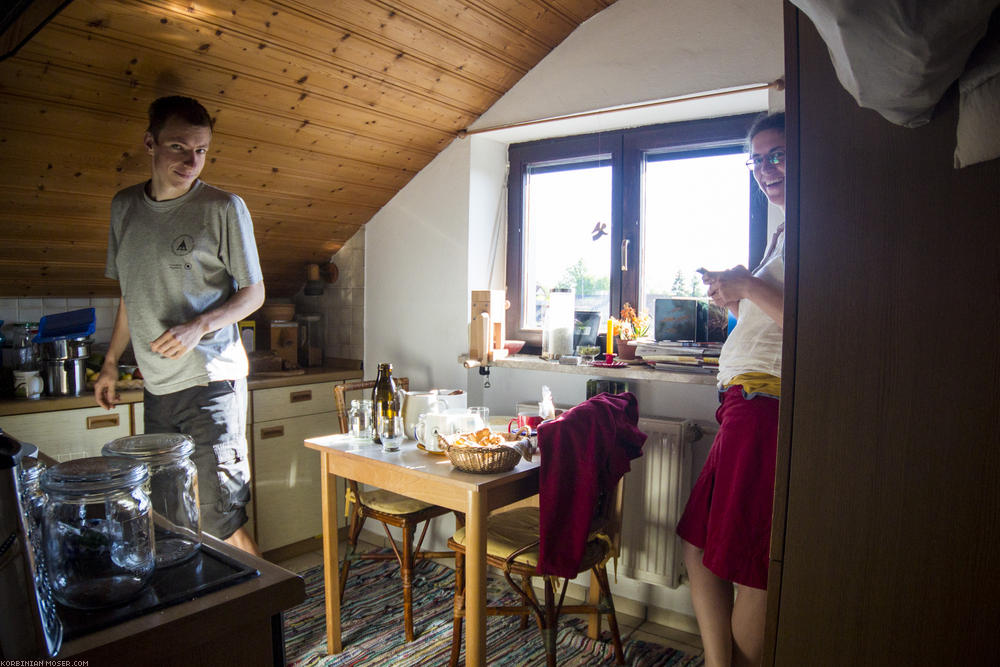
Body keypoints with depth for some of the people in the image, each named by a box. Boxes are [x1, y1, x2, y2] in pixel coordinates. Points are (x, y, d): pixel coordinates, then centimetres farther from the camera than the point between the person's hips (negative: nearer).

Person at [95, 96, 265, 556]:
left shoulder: (224, 208, -5)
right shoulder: (124, 207, 12)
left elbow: (253, 293, -2)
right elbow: (130, 295, 21)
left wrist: (200, 326, -18)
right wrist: (111, 362, 20)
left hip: (211, 383, -5)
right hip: (157, 388, 6)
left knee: (220, 523, -6)